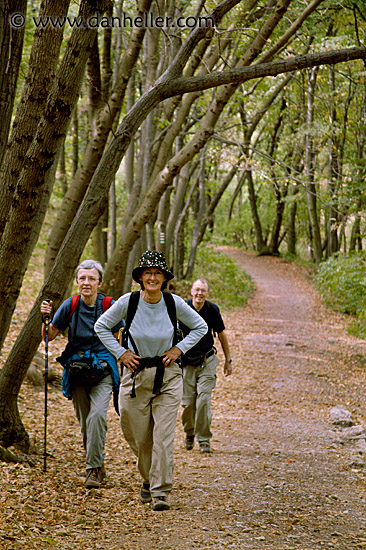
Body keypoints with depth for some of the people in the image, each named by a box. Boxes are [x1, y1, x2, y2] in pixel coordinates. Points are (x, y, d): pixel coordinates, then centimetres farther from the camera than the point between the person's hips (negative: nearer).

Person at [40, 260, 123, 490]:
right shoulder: (70, 305, -1)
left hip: (103, 370, -3)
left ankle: (94, 469, -15)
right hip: (77, 370, 3)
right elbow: (50, 336, 6)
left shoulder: (109, 306, -6)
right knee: (85, 422, 9)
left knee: (97, 415, -22)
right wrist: (46, 317, -11)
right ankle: (98, 465, 33)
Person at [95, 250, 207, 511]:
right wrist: (120, 352, -1)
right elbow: (101, 326, 6)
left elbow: (200, 327, 9)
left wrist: (179, 349, -1)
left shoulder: (174, 302, -7)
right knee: (139, 436, 8)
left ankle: (161, 492, -2)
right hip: (136, 374, 1)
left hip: (168, 375, -1)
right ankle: (148, 479, 35)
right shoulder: (128, 301, -8)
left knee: (164, 436, -9)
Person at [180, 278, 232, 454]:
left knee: (204, 400, -10)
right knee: (188, 403, 1)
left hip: (207, 361, 0)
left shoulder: (212, 309, -5)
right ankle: (189, 433, 28)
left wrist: (228, 360, 12)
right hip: (186, 362, 0)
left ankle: (204, 439, 3)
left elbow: (221, 334, 8)